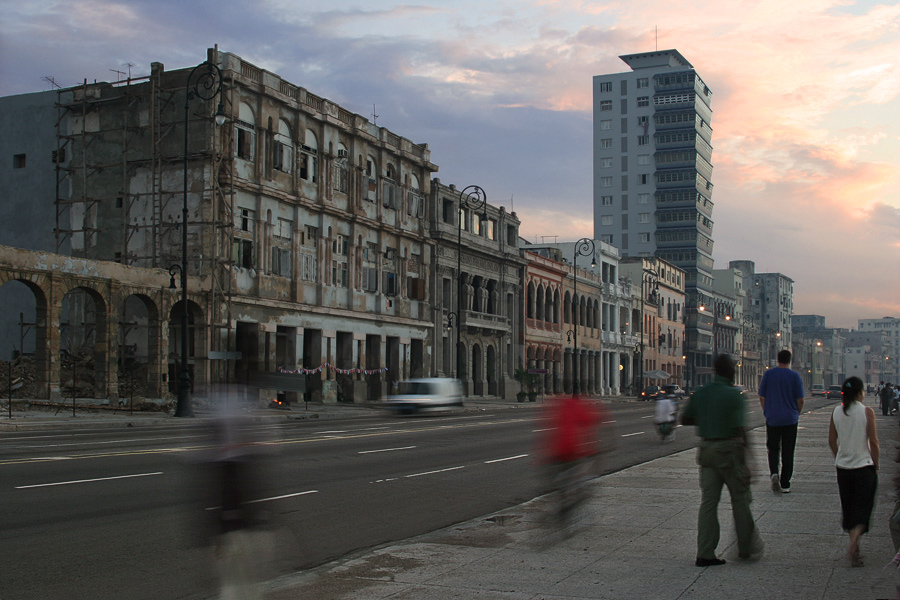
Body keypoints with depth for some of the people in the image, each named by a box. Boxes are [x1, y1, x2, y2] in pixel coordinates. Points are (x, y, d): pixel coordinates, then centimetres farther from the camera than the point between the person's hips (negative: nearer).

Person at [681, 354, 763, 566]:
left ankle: (705, 554, 5)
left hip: (706, 448, 5)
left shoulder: (700, 393, 5)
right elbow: (740, 429, -17)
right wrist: (744, 461, -13)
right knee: (740, 500, 10)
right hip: (729, 449, -5)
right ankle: (746, 548, 21)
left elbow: (685, 419, 15)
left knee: (708, 501, 6)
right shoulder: (734, 394, -13)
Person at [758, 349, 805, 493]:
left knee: (773, 449, 12)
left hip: (772, 418, 1)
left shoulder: (768, 374, -1)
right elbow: (800, 400, -3)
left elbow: (762, 397, 2)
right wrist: (796, 414, 14)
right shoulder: (795, 376, -5)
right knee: (788, 453, 7)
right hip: (790, 419, -1)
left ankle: (774, 473, -13)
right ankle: (785, 484, 8)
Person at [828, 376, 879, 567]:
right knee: (863, 508, 4)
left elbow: (832, 441, 5)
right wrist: (876, 465, 2)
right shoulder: (867, 412, -12)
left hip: (843, 467, 4)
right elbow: (873, 442, -10)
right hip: (864, 466, -4)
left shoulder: (836, 412, -1)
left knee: (848, 508, 16)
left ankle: (854, 547, 21)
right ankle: (853, 545, -15)